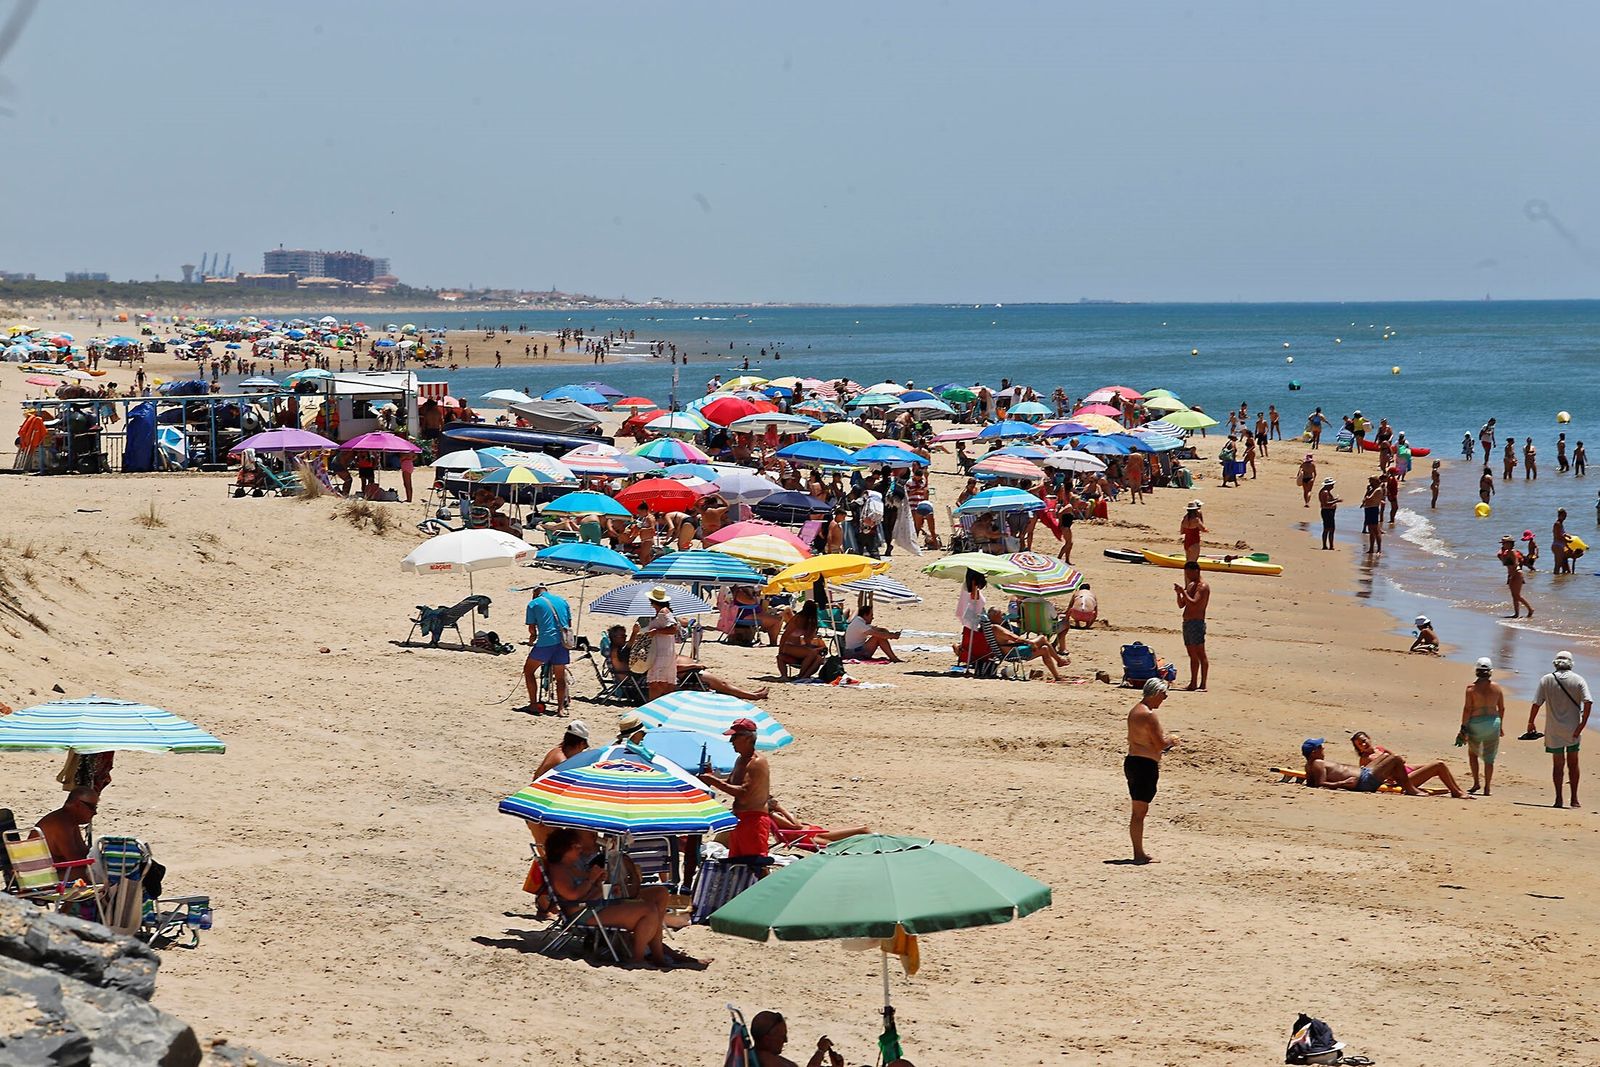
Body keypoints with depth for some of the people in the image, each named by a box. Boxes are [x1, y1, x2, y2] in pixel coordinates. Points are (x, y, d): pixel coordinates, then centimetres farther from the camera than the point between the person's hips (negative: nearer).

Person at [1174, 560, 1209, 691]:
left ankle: (1203, 685, -12)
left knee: (1200, 654, -10)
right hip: (1187, 622, 10)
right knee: (1192, 655, 11)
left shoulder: (1202, 586, -10)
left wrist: (1183, 592, -18)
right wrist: (1179, 593, 1)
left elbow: (1194, 603, -23)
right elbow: (1181, 605, 18)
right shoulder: (1190, 585, 18)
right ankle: (1193, 684, 14)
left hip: (1197, 623, -10)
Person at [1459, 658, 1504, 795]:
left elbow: (1467, 709, -11)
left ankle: (1476, 783, 11)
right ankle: (1487, 788, 8)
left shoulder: (1472, 688, -10)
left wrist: (1463, 728, -6)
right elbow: (1502, 708, 6)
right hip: (1493, 722, 2)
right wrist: (1500, 725, 18)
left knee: (1472, 753, 20)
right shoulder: (1497, 688, 0)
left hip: (1476, 723, -2)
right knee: (1489, 758, 9)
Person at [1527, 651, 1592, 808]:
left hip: (1554, 730, 0)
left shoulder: (1546, 680, -3)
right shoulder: (1578, 680, -4)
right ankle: (1574, 799, 11)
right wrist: (1582, 724, -12)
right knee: (1573, 763, 13)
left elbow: (1536, 703, -5)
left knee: (1557, 764, 8)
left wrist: (1530, 723, 7)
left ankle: (1558, 799, 4)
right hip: (1573, 729, 0)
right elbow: (1588, 702, -14)